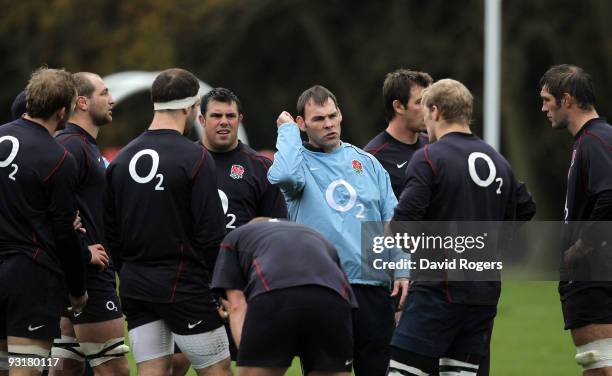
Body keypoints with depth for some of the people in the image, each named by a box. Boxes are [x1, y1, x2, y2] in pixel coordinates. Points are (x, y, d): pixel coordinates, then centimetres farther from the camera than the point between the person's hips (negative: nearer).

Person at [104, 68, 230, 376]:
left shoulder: (121, 159, 7)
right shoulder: (194, 157, -11)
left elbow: (110, 231, 11)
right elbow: (211, 231, -14)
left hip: (136, 285, 6)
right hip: (183, 286, -6)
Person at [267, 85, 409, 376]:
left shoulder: (367, 162, 14)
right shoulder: (300, 161, 3)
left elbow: (392, 220, 13)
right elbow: (284, 175, -23)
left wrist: (401, 270, 1)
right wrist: (287, 130, -8)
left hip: (374, 288, 4)